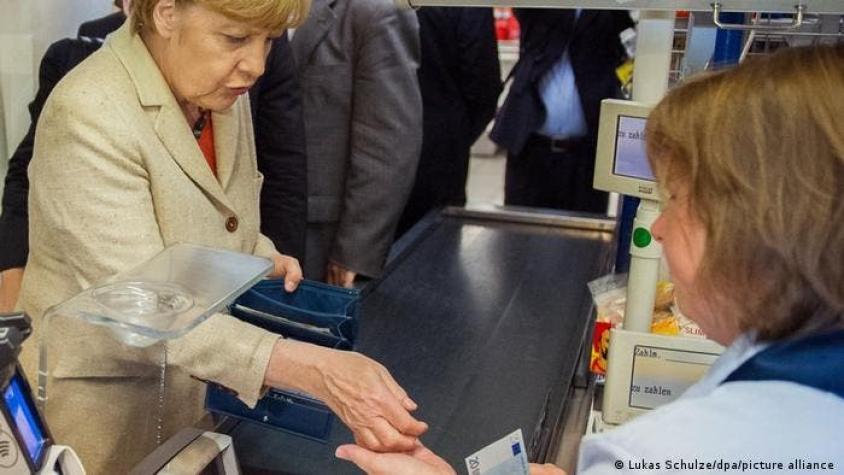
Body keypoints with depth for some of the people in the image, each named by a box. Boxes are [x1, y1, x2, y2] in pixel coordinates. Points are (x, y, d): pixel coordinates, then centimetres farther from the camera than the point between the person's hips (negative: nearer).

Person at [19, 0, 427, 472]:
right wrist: (314, 369, -40)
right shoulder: (89, 116, -26)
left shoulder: (221, 90, -4)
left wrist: (261, 257, -7)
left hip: (192, 374, 6)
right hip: (98, 392, -6)